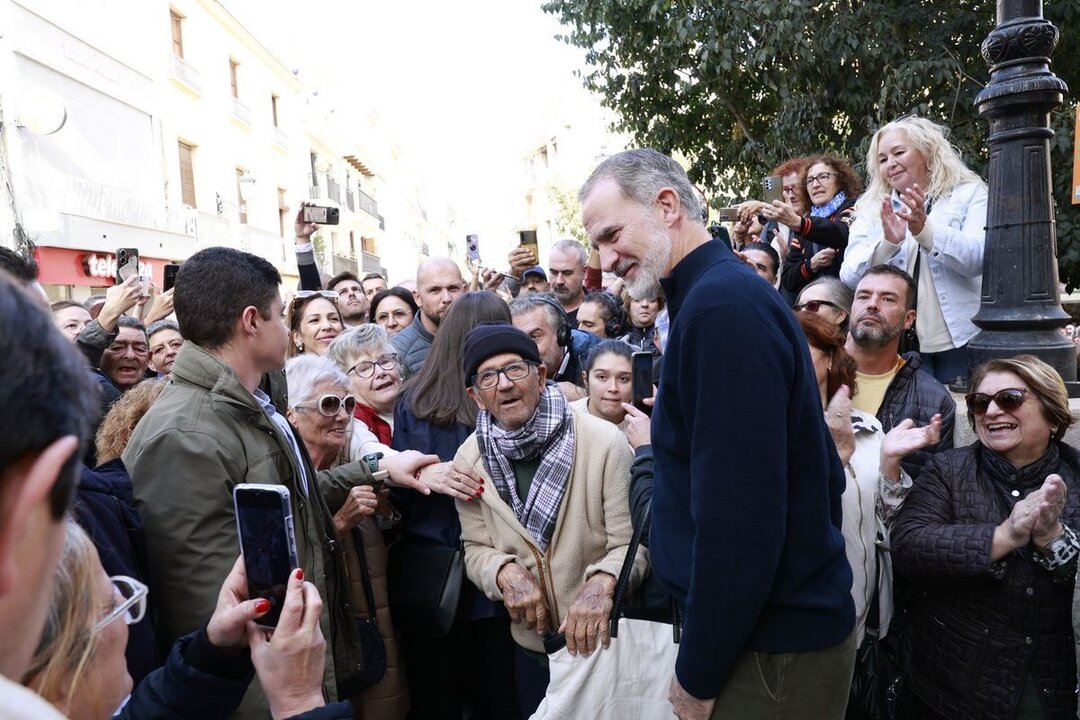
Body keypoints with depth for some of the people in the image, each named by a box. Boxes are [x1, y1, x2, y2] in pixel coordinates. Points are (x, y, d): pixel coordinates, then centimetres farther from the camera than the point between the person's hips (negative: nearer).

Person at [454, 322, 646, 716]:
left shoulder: (604, 441, -19)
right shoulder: (469, 459, -6)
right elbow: (476, 548, 1)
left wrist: (602, 581, -34)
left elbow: (633, 543, -14)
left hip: (606, 639, -3)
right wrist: (506, 572, -19)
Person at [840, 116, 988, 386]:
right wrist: (887, 243, -21)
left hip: (959, 342, -1)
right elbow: (849, 278, -3)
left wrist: (924, 229, -26)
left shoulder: (969, 194, 4)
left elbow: (977, 258, -12)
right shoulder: (870, 209, 9)